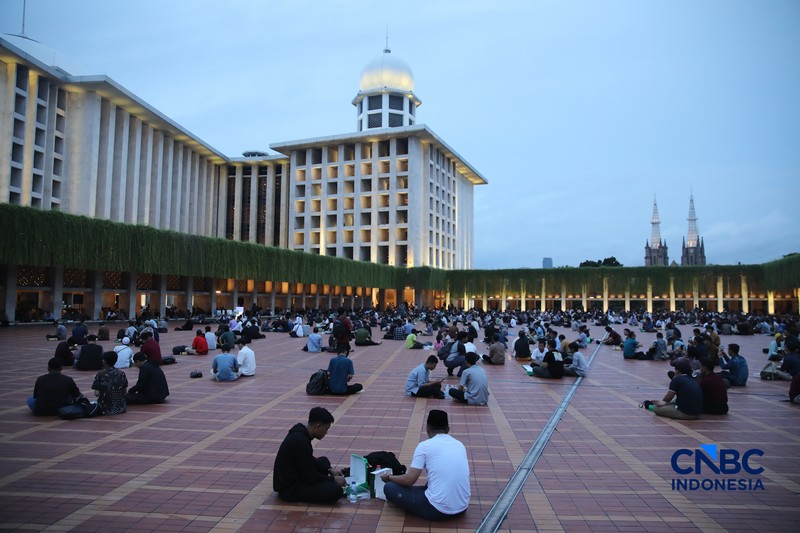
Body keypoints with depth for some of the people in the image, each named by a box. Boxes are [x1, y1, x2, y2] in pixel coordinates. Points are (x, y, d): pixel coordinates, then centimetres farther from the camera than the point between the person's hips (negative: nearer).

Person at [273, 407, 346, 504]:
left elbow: (310, 461, 18)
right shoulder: (300, 441, -26)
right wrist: (333, 479, -8)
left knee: (323, 461, 25)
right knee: (335, 490, -25)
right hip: (289, 489, -10)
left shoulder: (300, 432, 3)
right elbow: (310, 476, -21)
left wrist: (329, 470, 9)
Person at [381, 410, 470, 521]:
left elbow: (409, 480, -7)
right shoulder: (459, 444, 8)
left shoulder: (425, 446, -8)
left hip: (438, 510, -7)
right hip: (462, 507, 7)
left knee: (389, 488, 5)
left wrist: (389, 477, 13)